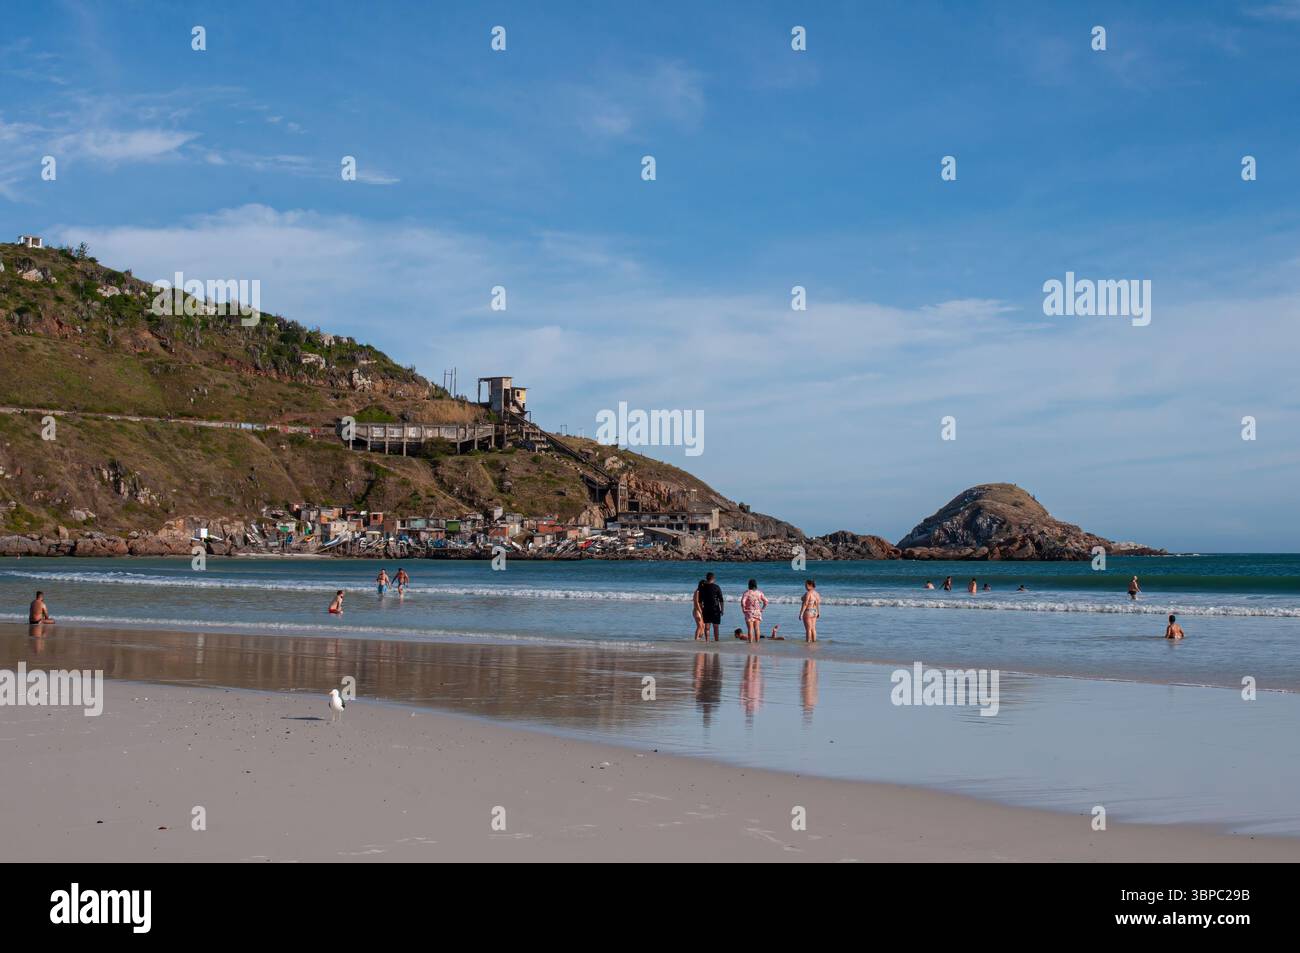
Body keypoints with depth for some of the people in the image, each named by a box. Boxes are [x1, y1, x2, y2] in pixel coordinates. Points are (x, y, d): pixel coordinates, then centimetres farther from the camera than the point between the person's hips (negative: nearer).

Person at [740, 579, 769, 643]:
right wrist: (762, 609, 9)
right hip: (757, 612, 4)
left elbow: (743, 601, -22)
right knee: (757, 628, 7)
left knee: (750, 629, -2)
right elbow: (766, 601, 2)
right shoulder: (759, 592, 2)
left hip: (749, 612, -4)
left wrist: (743, 609, -10)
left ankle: (750, 642, -3)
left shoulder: (747, 592, -10)